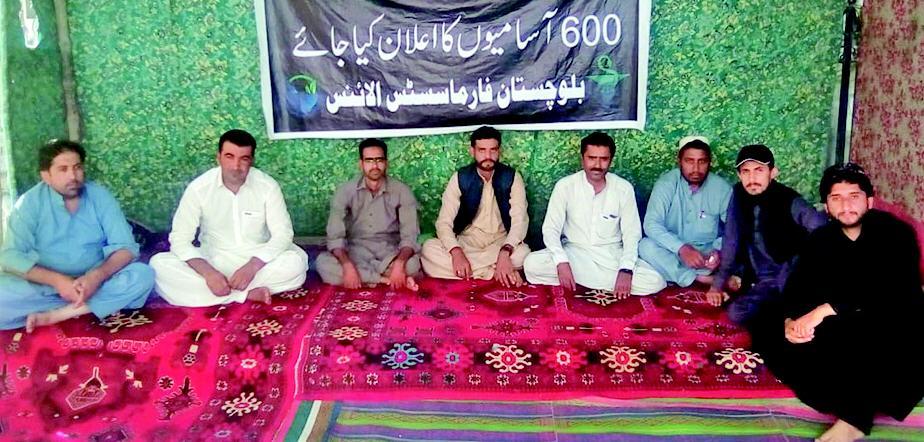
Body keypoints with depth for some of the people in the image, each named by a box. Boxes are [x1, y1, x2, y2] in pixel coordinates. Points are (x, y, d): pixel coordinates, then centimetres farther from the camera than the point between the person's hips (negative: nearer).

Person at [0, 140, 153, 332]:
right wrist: (56, 280, -28)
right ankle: (100, 305, -19)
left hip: (94, 282, 1)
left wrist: (97, 276, -27)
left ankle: (54, 315, -24)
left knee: (143, 275, -26)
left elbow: (126, 247, -8)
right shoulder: (30, 202, -6)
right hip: (46, 284, -1)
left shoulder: (100, 196, -3)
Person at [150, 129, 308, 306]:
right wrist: (208, 272, -30)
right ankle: (248, 293, -28)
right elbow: (180, 240, -12)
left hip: (257, 259, -1)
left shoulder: (268, 186, -10)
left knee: (297, 261, -30)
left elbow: (282, 235, -13)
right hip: (213, 260, 1)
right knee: (159, 264, -25)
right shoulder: (198, 188, -10)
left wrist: (252, 266, -29)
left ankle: (214, 291, -22)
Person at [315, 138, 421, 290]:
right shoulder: (345, 191, -7)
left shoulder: (402, 191, -7)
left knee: (412, 264, -34)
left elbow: (409, 236, -13)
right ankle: (385, 279, -25)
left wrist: (399, 265, -33)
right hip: (357, 251, 2)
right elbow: (335, 236, -12)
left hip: (390, 251, -1)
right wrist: (348, 266, -31)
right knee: (322, 262, -30)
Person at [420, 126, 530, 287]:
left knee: (522, 253, -35)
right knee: (429, 248, -28)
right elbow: (444, 222, -10)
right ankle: (498, 273, -26)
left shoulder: (512, 177, -5)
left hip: (500, 244, -2)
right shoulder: (460, 178, -4)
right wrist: (456, 252, -30)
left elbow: (519, 220, -14)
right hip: (466, 243, 2)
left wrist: (505, 252, -34)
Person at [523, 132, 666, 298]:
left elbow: (632, 233, -5)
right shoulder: (565, 185, -7)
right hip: (574, 252, 0)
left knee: (654, 282, -24)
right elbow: (550, 228, -9)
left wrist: (626, 270, -22)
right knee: (532, 264, -29)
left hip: (612, 254, 0)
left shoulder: (624, 188, -6)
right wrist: (562, 262, -26)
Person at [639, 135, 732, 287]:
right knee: (646, 246, -31)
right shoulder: (666, 183, -11)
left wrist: (719, 250, -29)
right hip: (673, 252, -1)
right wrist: (681, 248, -36)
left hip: (707, 252, 1)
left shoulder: (722, 188, -5)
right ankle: (701, 279, -29)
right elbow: (651, 224, -21)